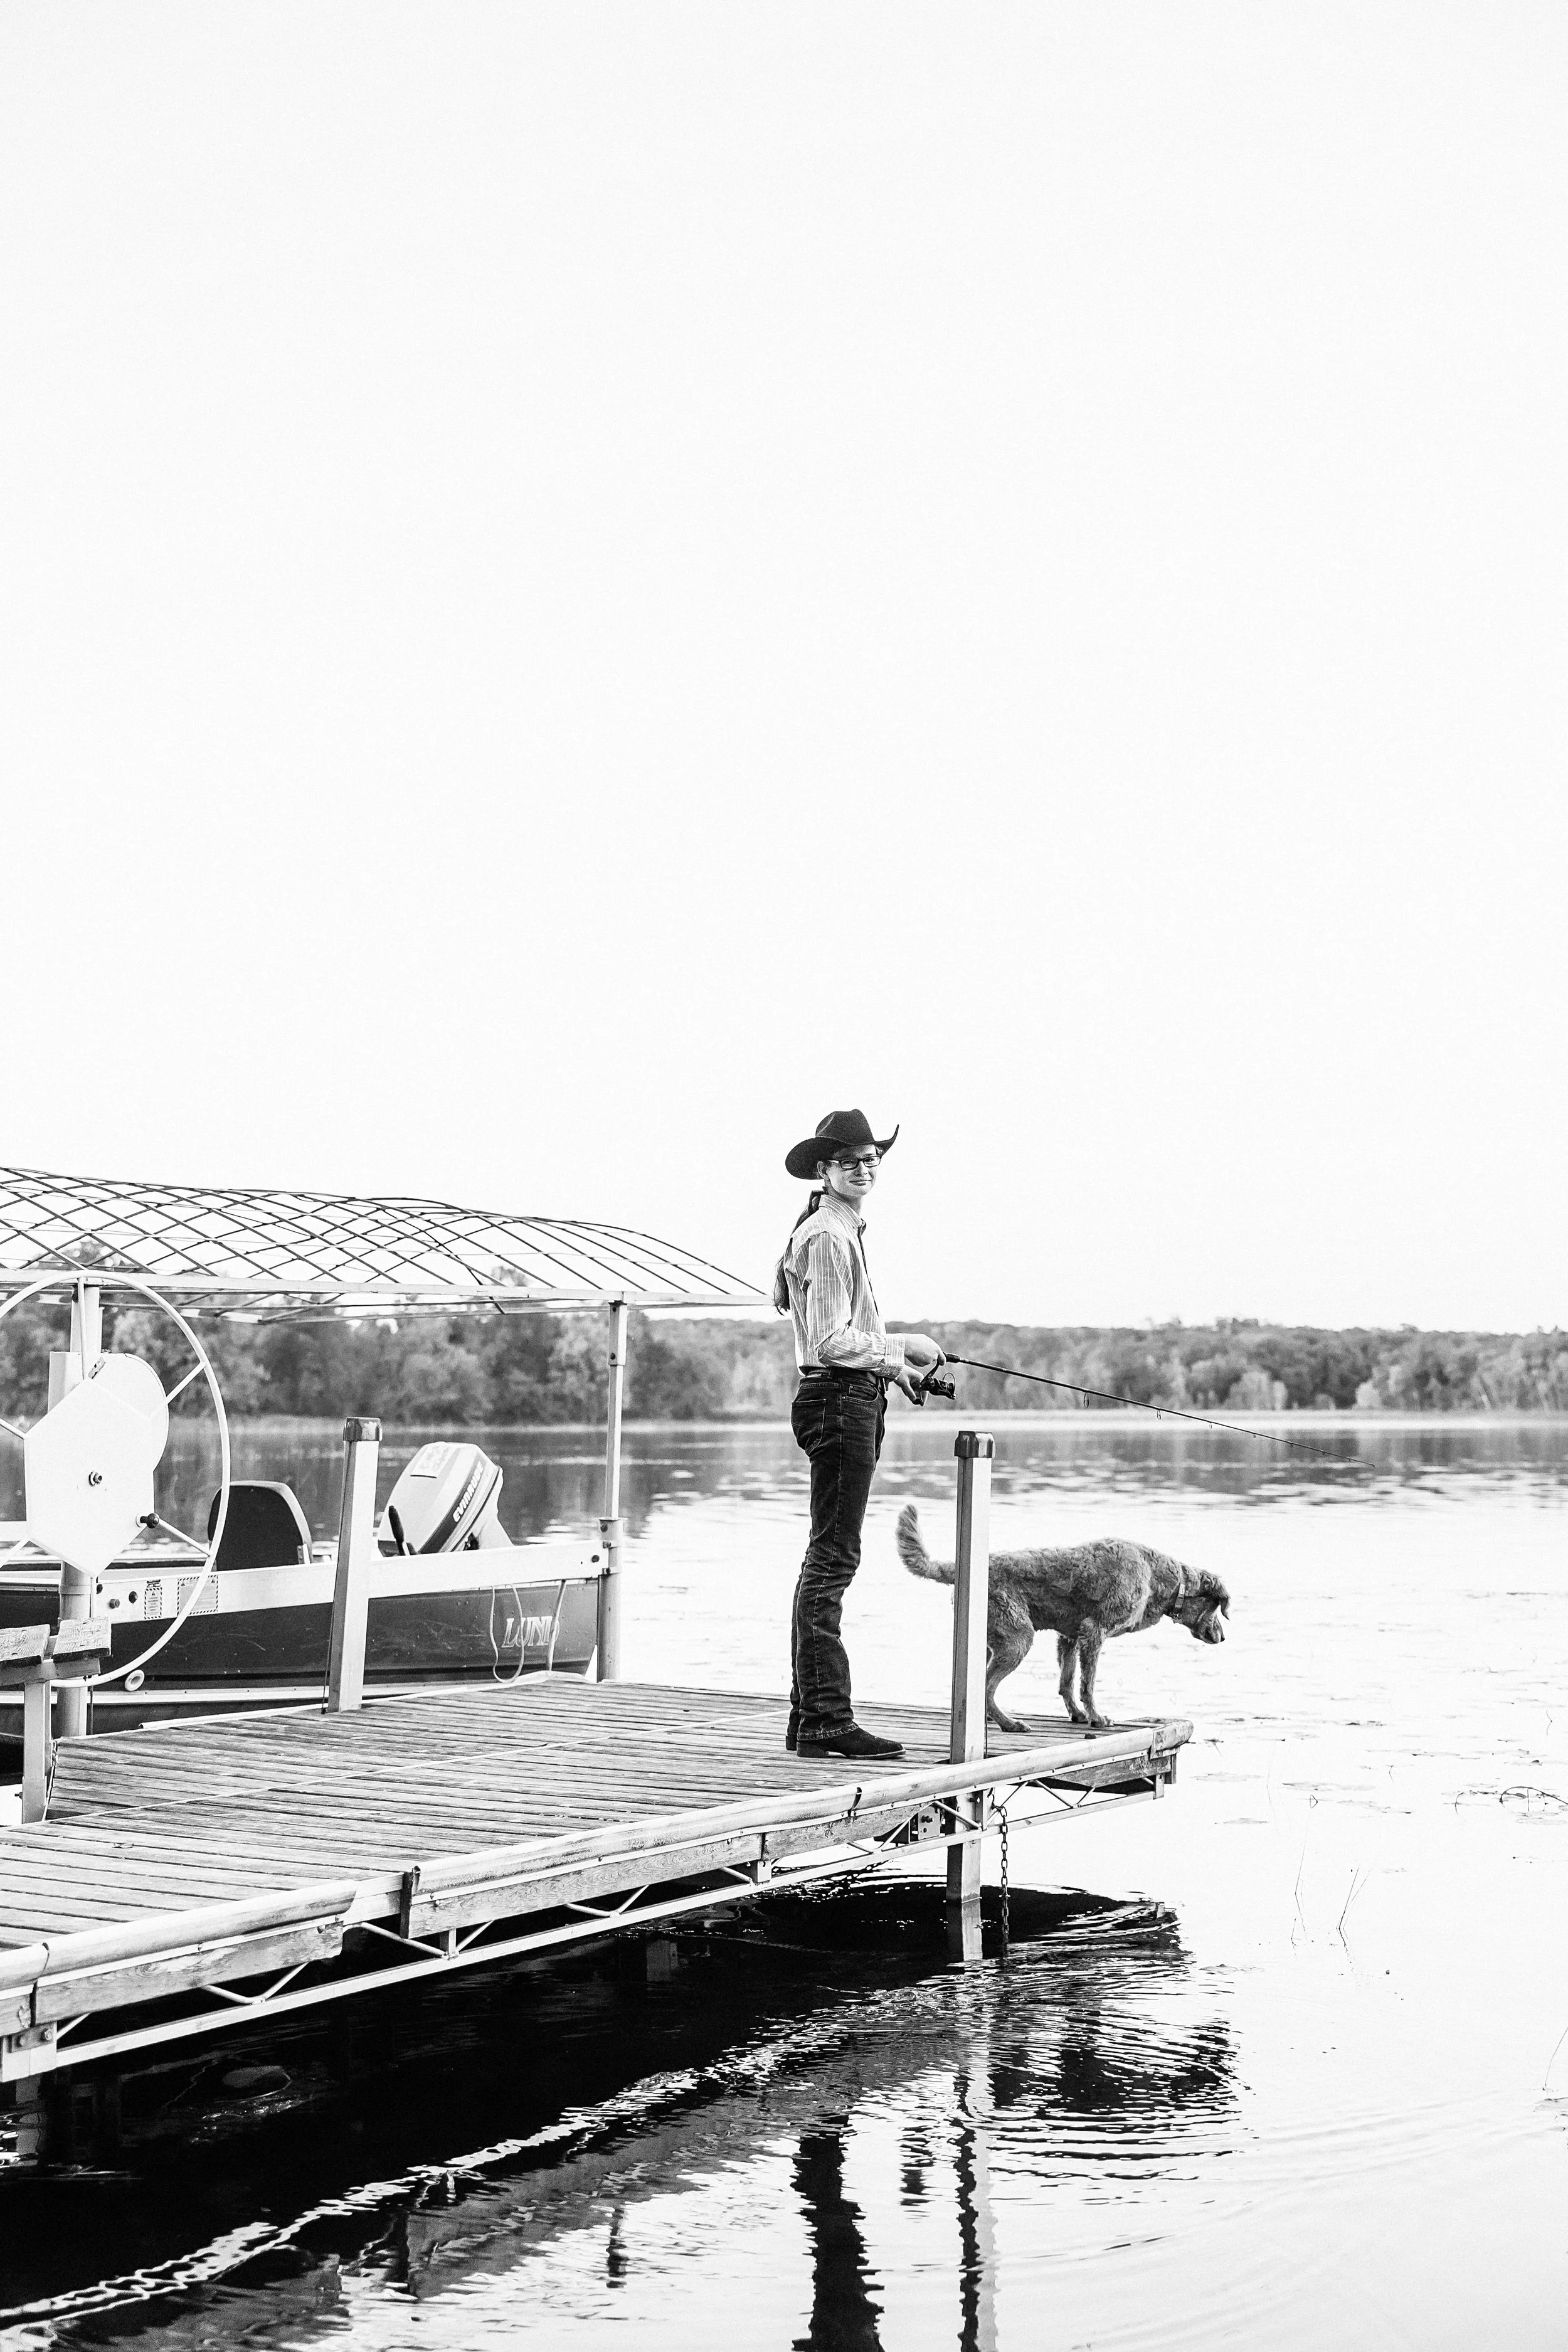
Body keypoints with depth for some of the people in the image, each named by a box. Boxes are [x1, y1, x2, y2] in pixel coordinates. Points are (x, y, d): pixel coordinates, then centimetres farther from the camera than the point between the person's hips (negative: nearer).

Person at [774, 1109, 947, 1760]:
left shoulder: (846, 1232, 19)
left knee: (828, 1558, 12)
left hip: (855, 1398, 11)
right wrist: (901, 1346, -10)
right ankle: (826, 1721, -8)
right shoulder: (827, 1238, -13)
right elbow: (832, 1341, -21)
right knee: (833, 1558, -10)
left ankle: (809, 1717, 18)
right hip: (839, 1399, -11)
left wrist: (893, 1367, 20)